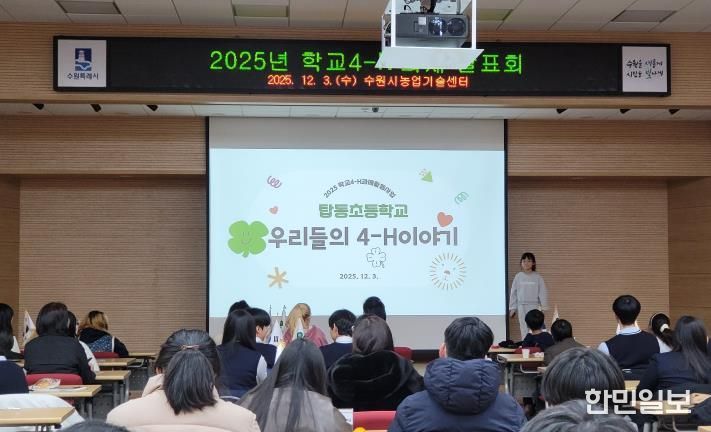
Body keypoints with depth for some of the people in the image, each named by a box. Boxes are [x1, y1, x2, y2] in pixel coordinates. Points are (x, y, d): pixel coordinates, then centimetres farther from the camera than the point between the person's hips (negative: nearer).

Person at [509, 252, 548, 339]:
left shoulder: (537, 277, -1)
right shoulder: (518, 276, 3)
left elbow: (542, 292, -1)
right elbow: (513, 293, 8)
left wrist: (544, 307, -6)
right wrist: (512, 308, 7)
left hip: (534, 306, -2)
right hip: (521, 306, 2)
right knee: (524, 328, 3)